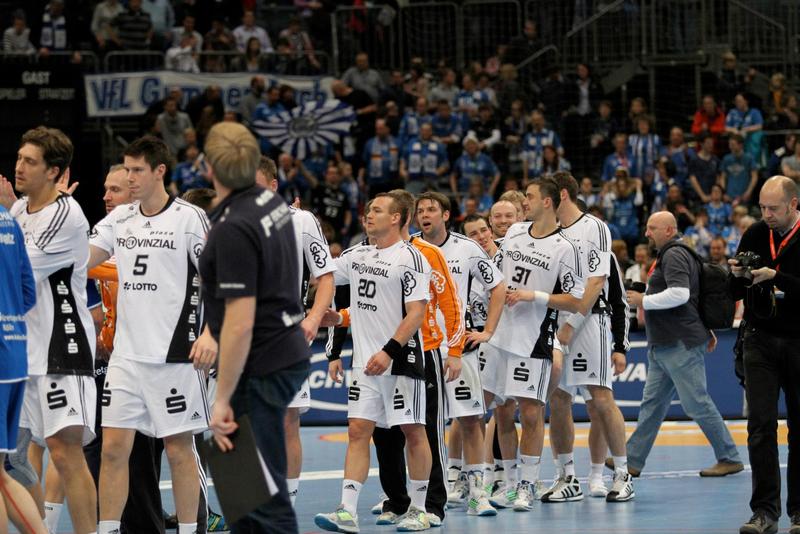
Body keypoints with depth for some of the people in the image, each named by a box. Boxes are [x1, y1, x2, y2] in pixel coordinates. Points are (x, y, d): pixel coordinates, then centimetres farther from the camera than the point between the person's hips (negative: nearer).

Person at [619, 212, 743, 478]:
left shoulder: (674, 255, -13)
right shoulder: (671, 254, 21)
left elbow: (680, 294, -26)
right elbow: (701, 295, 27)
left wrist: (643, 301, -16)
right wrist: (707, 330, 28)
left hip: (680, 345, -11)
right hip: (664, 346, 11)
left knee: (697, 403, -7)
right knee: (652, 403, 10)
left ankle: (729, 459, -1)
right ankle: (633, 461, 11)